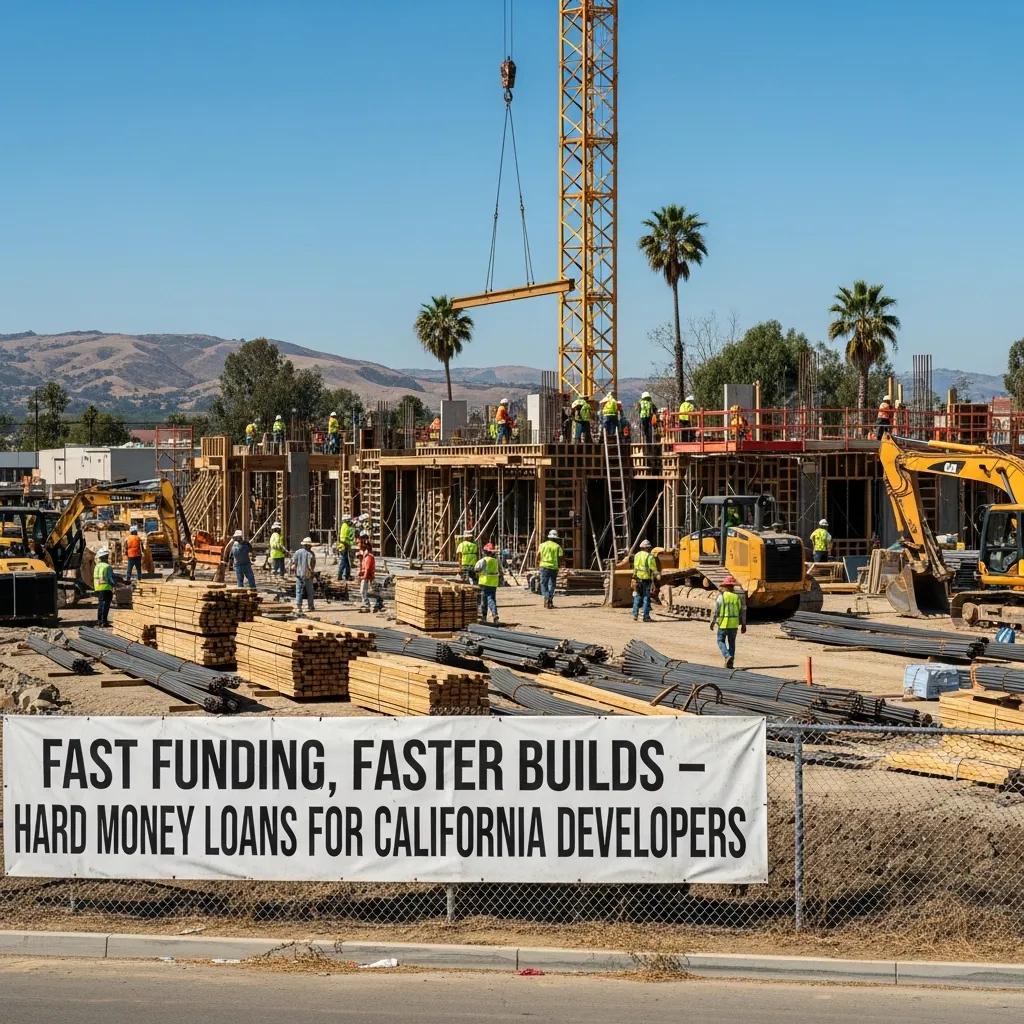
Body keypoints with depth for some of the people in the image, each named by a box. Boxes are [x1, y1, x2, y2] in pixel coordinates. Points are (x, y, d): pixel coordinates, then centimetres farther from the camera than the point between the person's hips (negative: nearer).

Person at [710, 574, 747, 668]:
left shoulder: (721, 597, -9)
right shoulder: (737, 597, 1)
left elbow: (715, 611, -8)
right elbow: (743, 611, 3)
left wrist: (713, 622, 2)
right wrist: (743, 624, 11)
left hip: (723, 623, -3)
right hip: (734, 624, 3)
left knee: (721, 641, 9)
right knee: (732, 642, 13)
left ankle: (727, 656, -13)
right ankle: (730, 663, 13)